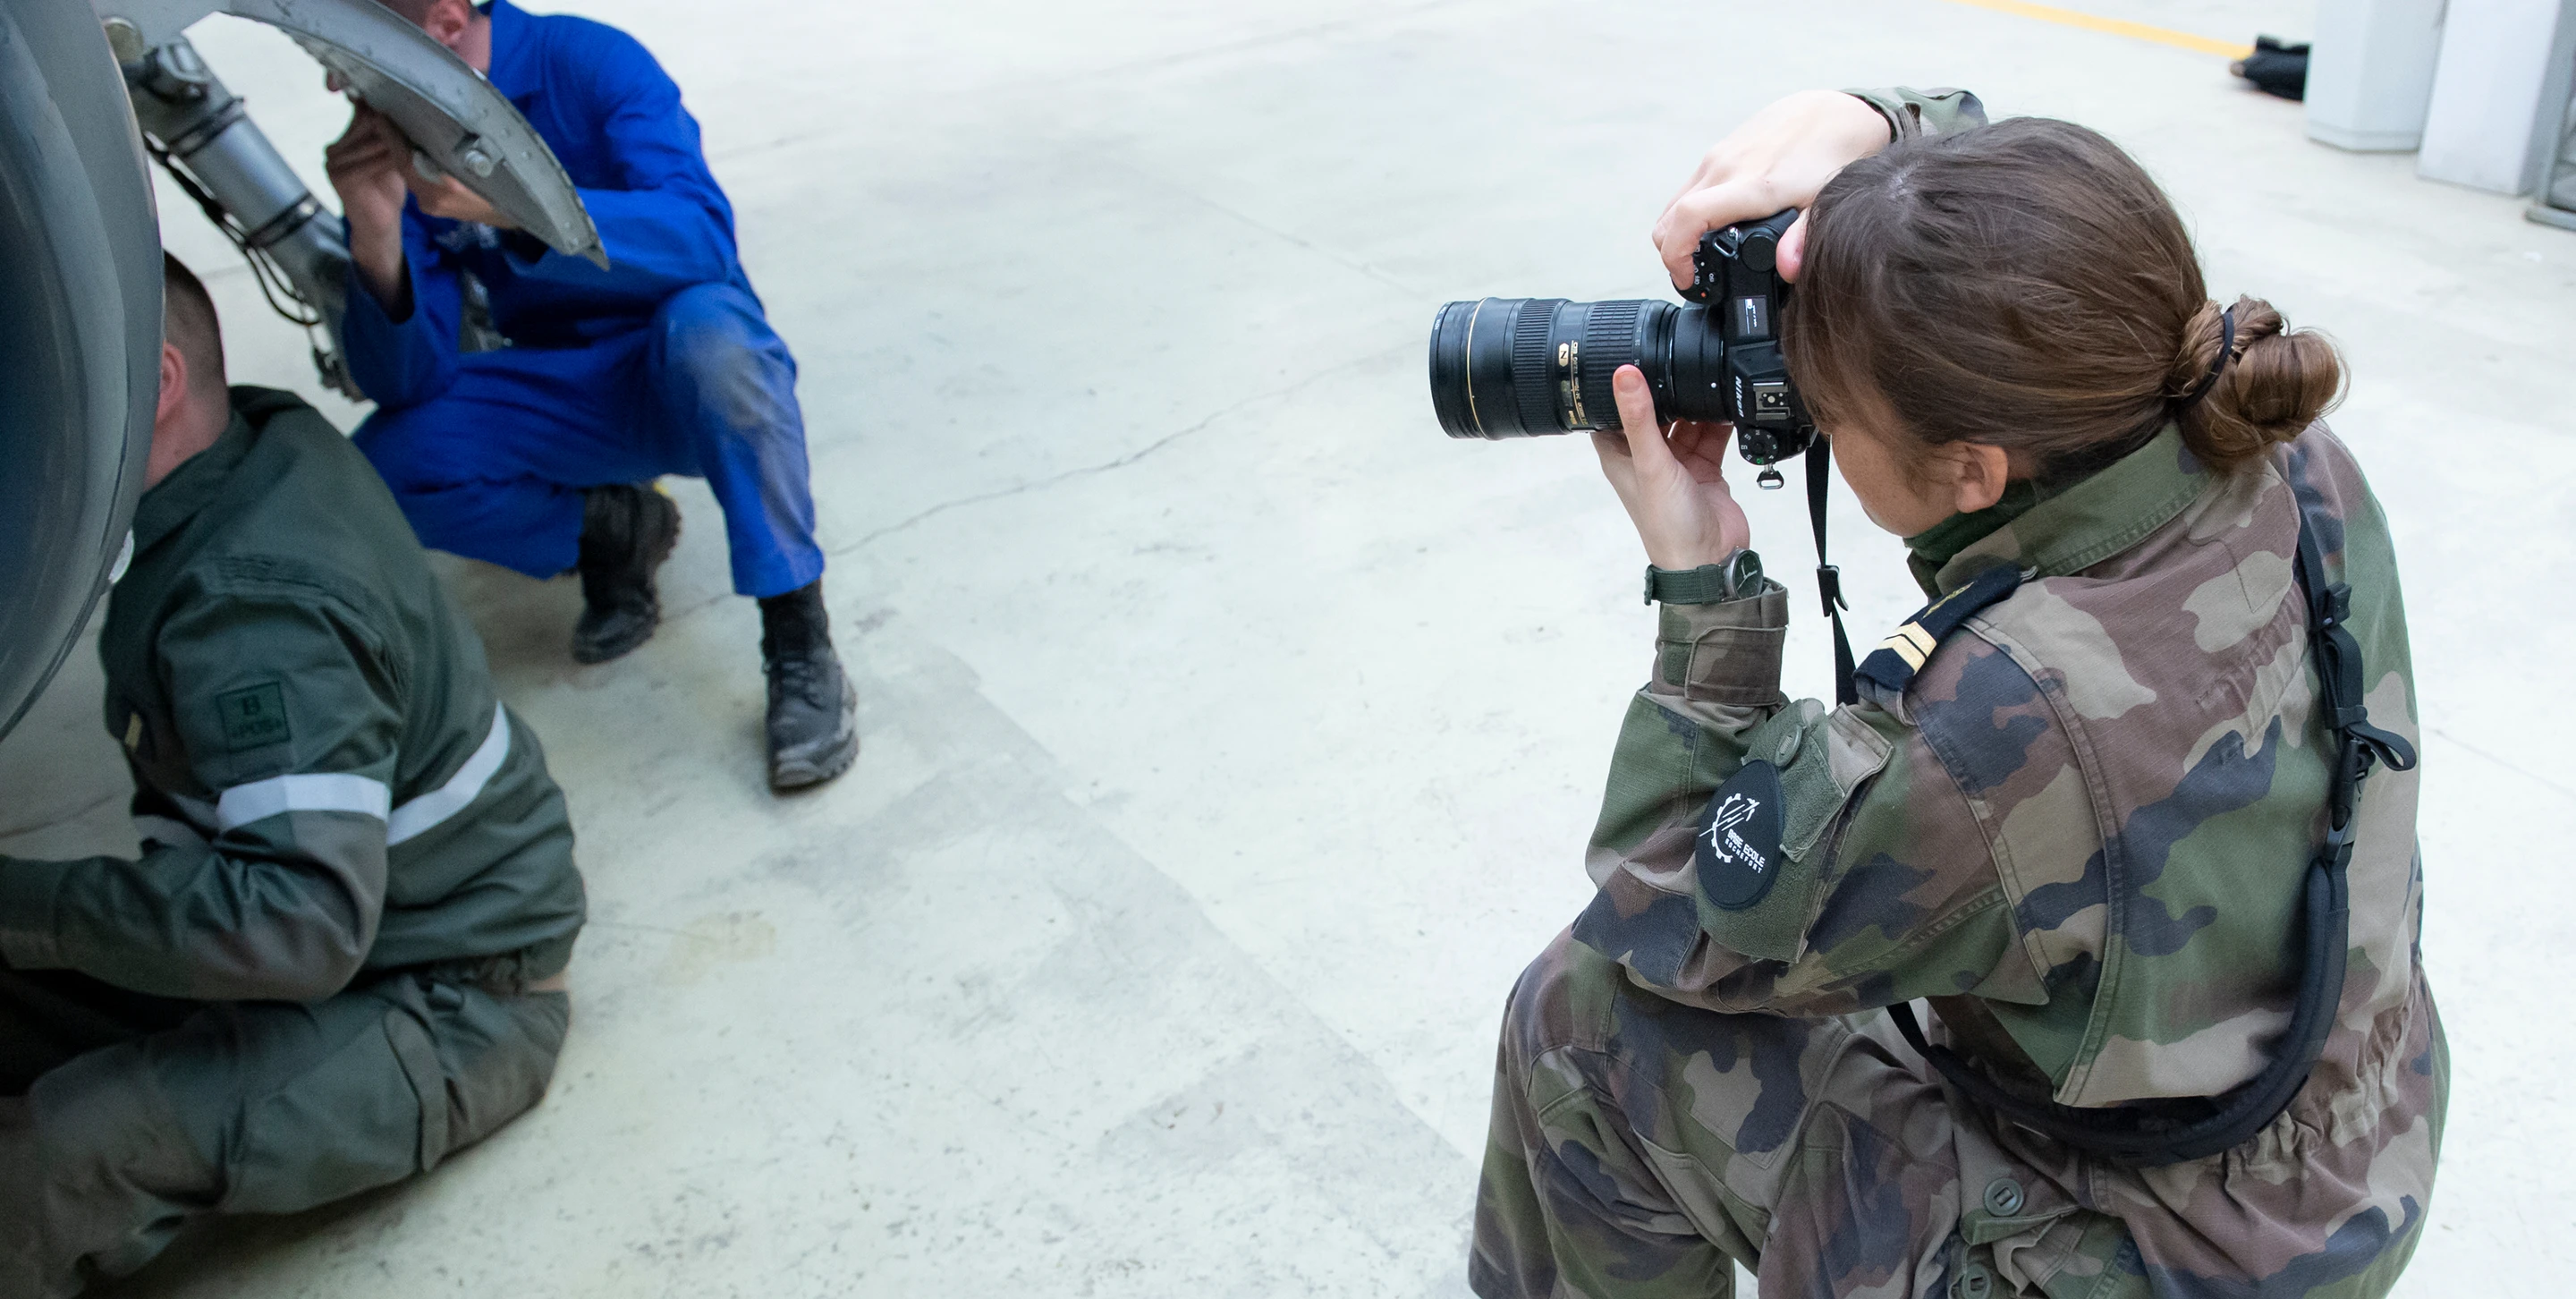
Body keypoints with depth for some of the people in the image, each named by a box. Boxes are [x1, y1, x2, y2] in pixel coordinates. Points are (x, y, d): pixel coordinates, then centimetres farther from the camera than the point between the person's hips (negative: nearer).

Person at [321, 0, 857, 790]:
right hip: (561, 405, 4)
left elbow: (703, 236, -31)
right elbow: (407, 384, -12)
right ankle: (611, 532, 4)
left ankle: (799, 645, -27)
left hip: (683, 377, -3)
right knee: (380, 464, -21)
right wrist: (376, 242, -31)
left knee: (705, 324, -38)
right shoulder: (389, 144, -5)